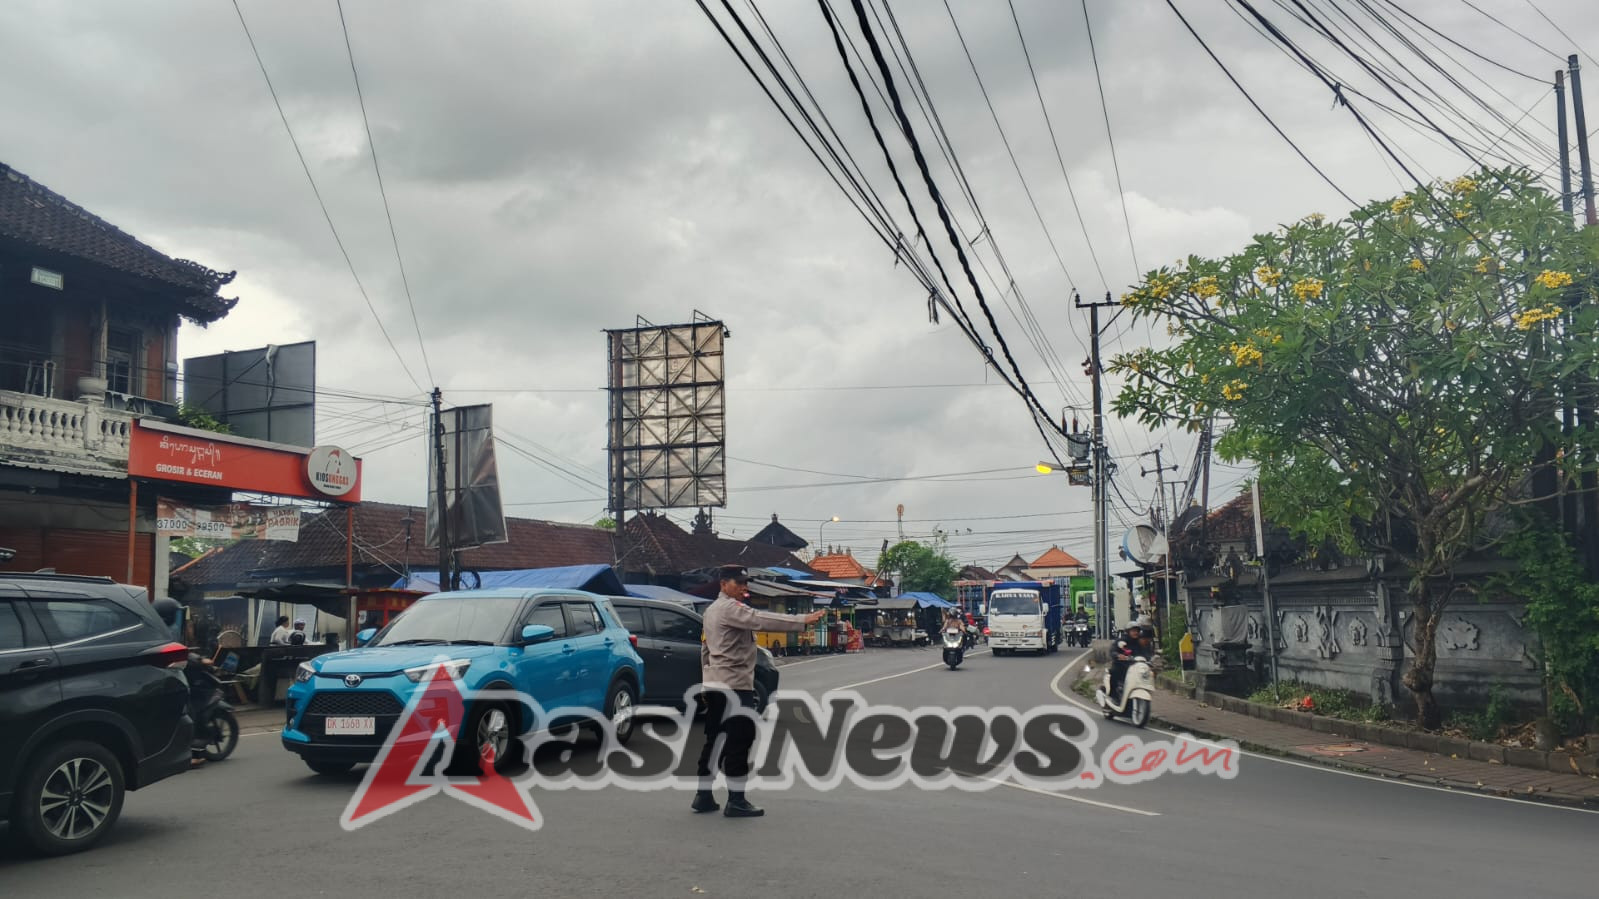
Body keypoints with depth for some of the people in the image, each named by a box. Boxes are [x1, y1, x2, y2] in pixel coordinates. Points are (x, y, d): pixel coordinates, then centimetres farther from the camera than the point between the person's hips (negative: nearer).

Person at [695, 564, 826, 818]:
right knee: (739, 740, -7)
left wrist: (707, 680, 25)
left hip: (716, 684, 10)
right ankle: (736, 801, -6)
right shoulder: (729, 608, -13)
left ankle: (704, 796, 15)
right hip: (733, 684, -10)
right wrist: (803, 621, -33)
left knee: (715, 741, 12)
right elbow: (762, 620, -27)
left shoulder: (712, 610, 19)